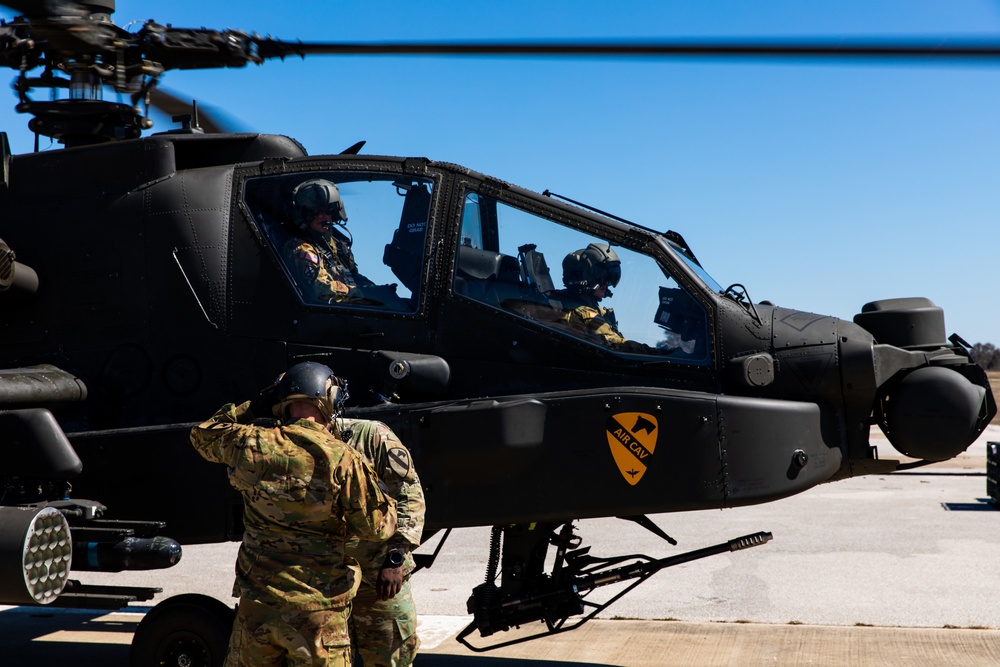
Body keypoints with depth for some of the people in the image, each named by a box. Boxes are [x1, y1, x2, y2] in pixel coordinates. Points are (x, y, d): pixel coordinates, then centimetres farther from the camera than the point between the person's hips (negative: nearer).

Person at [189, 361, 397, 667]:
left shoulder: (250, 444, -3)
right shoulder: (342, 459, -12)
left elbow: (203, 435, 18)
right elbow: (376, 526, -7)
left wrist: (254, 407, 18)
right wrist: (389, 504, 14)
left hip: (256, 604, 3)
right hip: (316, 609, -3)